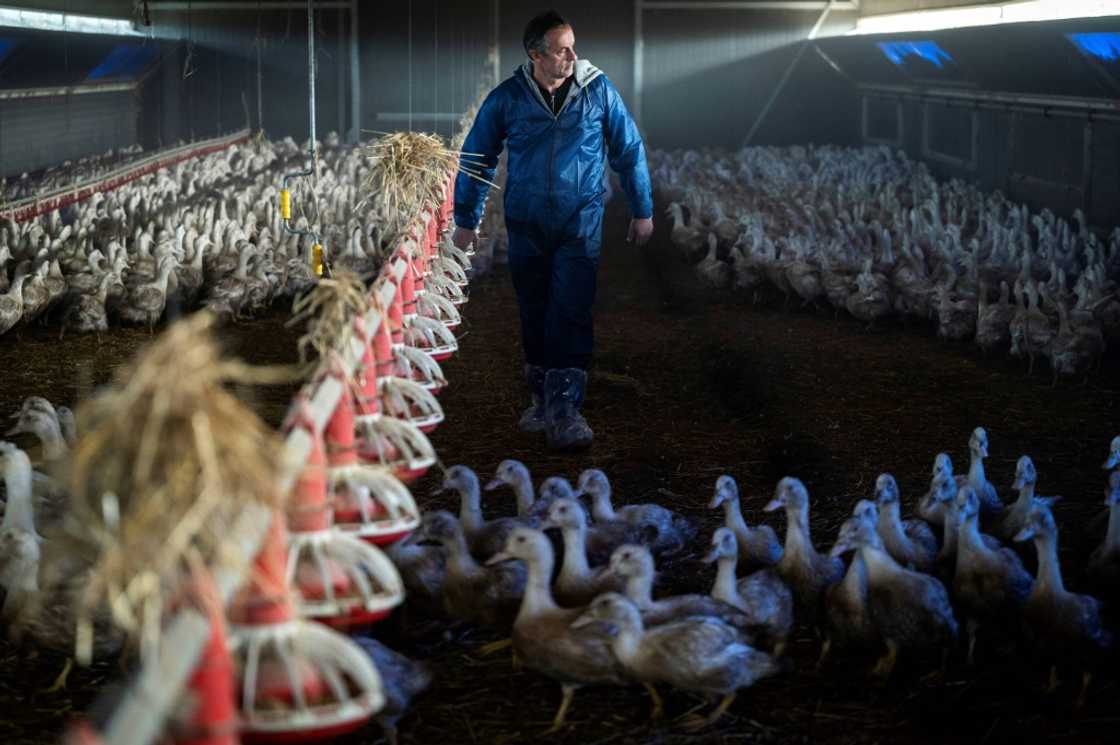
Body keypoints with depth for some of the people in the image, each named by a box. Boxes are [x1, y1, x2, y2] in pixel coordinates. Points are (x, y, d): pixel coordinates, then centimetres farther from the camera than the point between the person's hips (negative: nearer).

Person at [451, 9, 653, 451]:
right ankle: (542, 400, 25)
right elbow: (476, 159, 6)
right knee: (534, 316, 10)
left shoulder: (598, 91, -5)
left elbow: (629, 150, 5)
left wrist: (642, 211, 9)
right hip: (526, 227, 2)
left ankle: (565, 409, -9)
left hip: (580, 225, -1)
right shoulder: (507, 99, -5)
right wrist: (466, 220, 10)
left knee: (572, 314, -11)